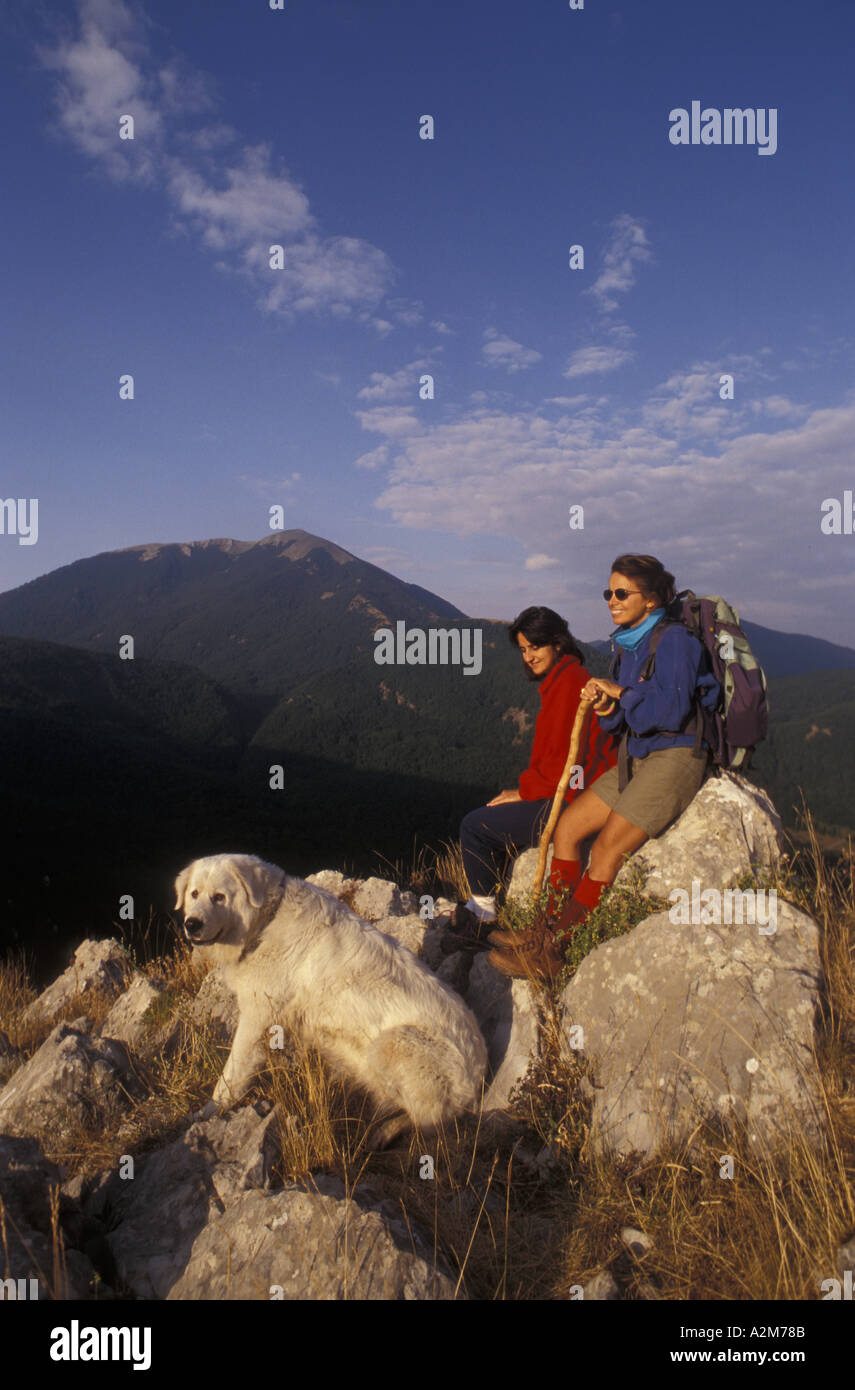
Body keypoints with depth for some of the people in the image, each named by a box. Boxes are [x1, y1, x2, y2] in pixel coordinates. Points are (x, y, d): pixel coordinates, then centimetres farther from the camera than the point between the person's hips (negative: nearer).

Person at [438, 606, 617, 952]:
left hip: (572, 803, -10)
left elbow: (562, 758, -20)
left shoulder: (569, 681, -16)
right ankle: (476, 908, 23)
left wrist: (523, 791, -9)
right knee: (485, 816, 18)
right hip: (563, 794, 10)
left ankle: (482, 920, 7)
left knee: (475, 826, -5)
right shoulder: (560, 680, 15)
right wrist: (523, 788, 7)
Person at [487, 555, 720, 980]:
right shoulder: (626, 644, 13)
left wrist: (620, 692, -14)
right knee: (566, 828, 0)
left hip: (675, 758, -9)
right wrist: (605, 708, -9)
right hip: (635, 758, 9)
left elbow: (672, 709, -22)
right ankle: (551, 926, 3)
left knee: (605, 852, -16)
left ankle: (549, 952, -9)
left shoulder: (674, 640, -12)